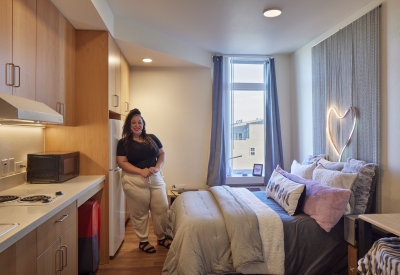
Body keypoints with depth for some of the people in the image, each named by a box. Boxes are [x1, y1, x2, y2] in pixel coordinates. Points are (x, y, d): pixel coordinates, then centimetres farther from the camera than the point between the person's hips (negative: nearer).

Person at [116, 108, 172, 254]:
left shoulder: (152, 138, 9)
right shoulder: (123, 142, -1)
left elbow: (162, 154, 10)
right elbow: (122, 162, -9)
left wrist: (157, 167, -11)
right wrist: (141, 171, -20)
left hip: (156, 179, 4)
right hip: (135, 181, -3)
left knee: (161, 209, 7)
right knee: (140, 213, 6)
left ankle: (162, 237, 27)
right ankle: (143, 241, 25)